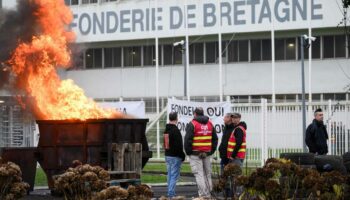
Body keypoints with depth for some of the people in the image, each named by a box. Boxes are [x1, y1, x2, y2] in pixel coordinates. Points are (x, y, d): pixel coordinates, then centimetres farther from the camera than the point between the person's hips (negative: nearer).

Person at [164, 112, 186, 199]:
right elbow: (179, 145, -19)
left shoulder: (166, 130, 11)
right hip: (175, 156, -8)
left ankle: (170, 193, 18)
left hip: (167, 155, 8)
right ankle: (171, 194, -11)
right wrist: (182, 155, -9)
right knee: (174, 175, -7)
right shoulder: (175, 130, -17)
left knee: (170, 174, 15)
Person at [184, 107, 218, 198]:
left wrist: (188, 152, 0)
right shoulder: (210, 124, 12)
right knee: (207, 174, 12)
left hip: (196, 154, -5)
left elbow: (187, 140, -11)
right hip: (207, 153, 5)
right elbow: (215, 139, 15)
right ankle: (209, 194, 13)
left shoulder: (192, 124, -7)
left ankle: (203, 195, -13)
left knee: (199, 174, -6)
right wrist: (212, 150, 18)